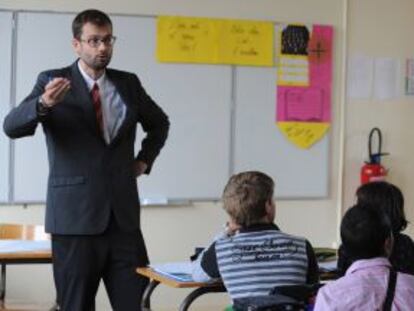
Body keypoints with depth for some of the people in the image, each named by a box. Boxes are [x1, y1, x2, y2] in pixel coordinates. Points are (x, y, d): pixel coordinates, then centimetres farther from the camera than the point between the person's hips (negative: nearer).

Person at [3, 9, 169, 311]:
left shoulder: (128, 83, 11)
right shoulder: (53, 81, -1)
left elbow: (159, 124, 29)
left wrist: (144, 160, 14)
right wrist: (43, 104, -34)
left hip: (123, 215, 3)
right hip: (76, 218, -3)